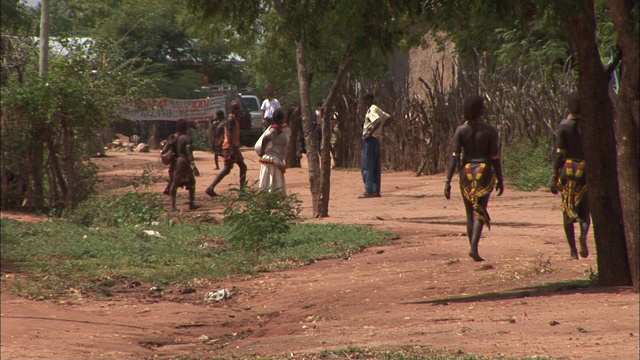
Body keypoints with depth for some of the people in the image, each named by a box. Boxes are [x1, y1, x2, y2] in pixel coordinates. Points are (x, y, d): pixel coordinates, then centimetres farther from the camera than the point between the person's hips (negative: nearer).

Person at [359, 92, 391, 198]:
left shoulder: (371, 110, -13)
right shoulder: (377, 109, 15)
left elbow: (378, 121, -29)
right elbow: (388, 118, 24)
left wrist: (370, 133, -25)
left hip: (370, 139, -10)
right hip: (376, 140, 10)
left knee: (366, 167, -8)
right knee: (376, 167, 9)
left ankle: (368, 191, -11)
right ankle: (376, 191, 9)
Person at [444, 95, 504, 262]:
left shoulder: (461, 130, -3)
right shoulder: (490, 130, -6)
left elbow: (454, 157, -7)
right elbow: (495, 157, -5)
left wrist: (448, 181, -7)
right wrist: (500, 179, 4)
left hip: (466, 172, 2)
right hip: (484, 172, -2)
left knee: (470, 212, 13)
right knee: (480, 211, -4)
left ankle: (472, 247, 17)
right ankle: (474, 247, -22)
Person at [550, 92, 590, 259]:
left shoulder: (564, 125, -6)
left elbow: (559, 152, -7)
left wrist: (555, 176, -2)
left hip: (568, 168, -1)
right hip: (586, 169, 1)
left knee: (568, 211, 8)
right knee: (585, 209, 11)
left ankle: (573, 251, 4)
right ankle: (584, 233, -22)